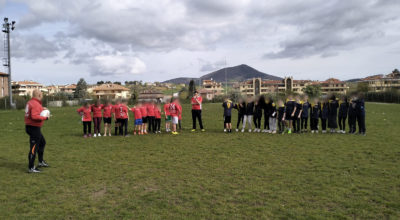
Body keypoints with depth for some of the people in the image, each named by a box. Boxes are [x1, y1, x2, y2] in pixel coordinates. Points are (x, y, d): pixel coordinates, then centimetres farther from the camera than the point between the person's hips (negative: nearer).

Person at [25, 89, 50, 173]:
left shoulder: (30, 103, 11)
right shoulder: (36, 104, -20)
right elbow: (34, 116, -29)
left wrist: (41, 109, 8)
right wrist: (45, 117, -19)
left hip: (30, 126, 11)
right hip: (34, 128, -11)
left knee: (42, 143, 24)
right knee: (34, 147, -5)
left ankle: (41, 162, 34)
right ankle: (31, 168, 2)